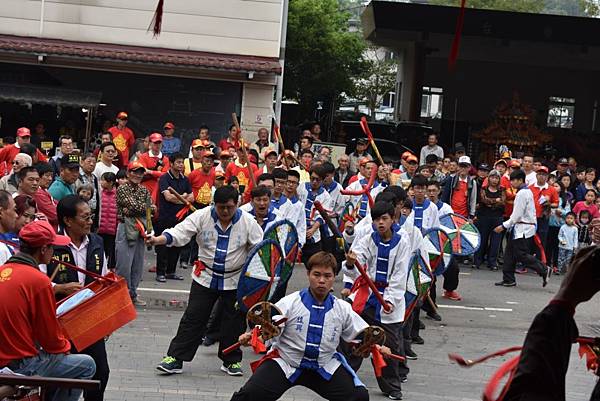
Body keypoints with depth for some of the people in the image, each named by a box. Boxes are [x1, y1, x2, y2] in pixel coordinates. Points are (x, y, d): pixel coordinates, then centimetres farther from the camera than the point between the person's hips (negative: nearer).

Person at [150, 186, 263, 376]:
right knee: (193, 318, -1)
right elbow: (179, 233, -16)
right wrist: (158, 240, -33)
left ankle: (232, 360, 24)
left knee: (234, 321, 8)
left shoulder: (248, 222, -7)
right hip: (205, 277, 0)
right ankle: (175, 358, 3)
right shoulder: (202, 216, -9)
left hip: (235, 281, 0)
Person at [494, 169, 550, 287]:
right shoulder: (528, 191, 14)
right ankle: (508, 279, 12)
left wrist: (504, 226, -13)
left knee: (521, 255, -8)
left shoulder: (522, 194, -16)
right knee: (510, 253, 10)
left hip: (522, 229, -10)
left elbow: (517, 215, -19)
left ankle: (544, 270, -3)